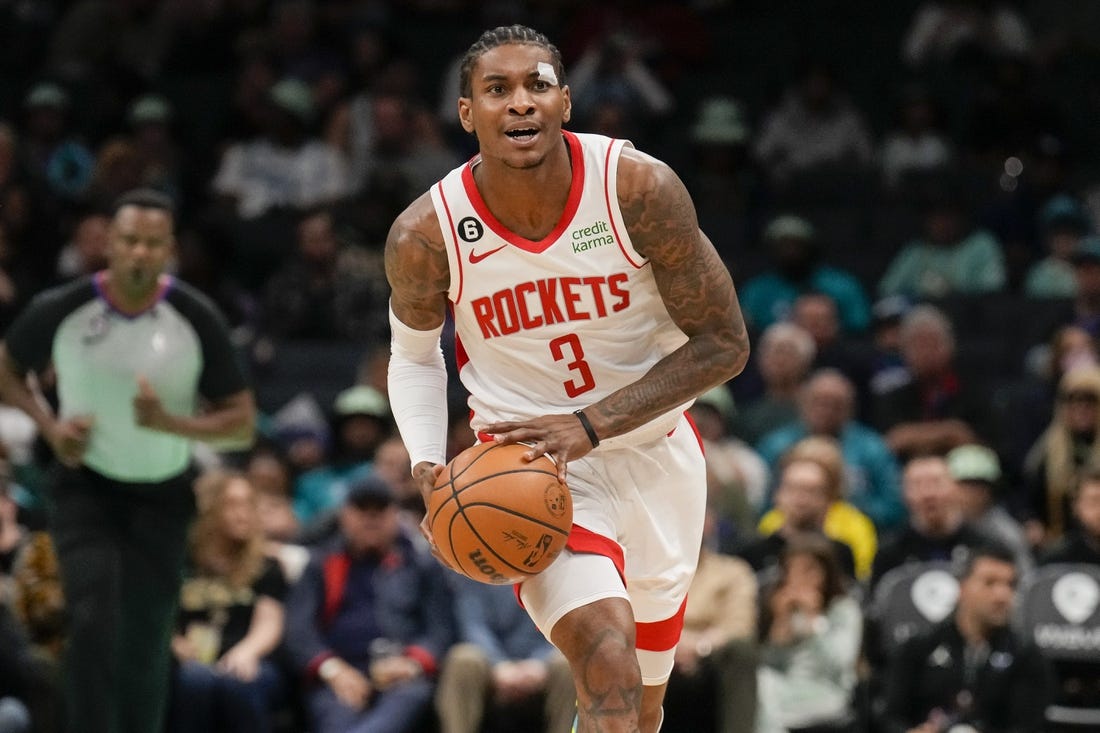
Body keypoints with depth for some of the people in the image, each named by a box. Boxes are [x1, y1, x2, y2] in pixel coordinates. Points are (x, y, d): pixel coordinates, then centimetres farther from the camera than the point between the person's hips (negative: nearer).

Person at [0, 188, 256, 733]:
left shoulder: (196, 319, -14)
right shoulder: (61, 310, -14)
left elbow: (242, 422, -9)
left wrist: (169, 422, -26)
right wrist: (49, 425, -11)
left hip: (163, 492, 1)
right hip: (86, 483, -1)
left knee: (146, 643, 4)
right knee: (92, 623, -19)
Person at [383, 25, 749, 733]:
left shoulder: (640, 189, -19)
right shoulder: (426, 236, -16)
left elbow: (724, 344, -14)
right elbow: (414, 354, 6)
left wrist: (589, 426, -23)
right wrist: (430, 471, -12)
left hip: (654, 454, 3)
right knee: (608, 662, -28)